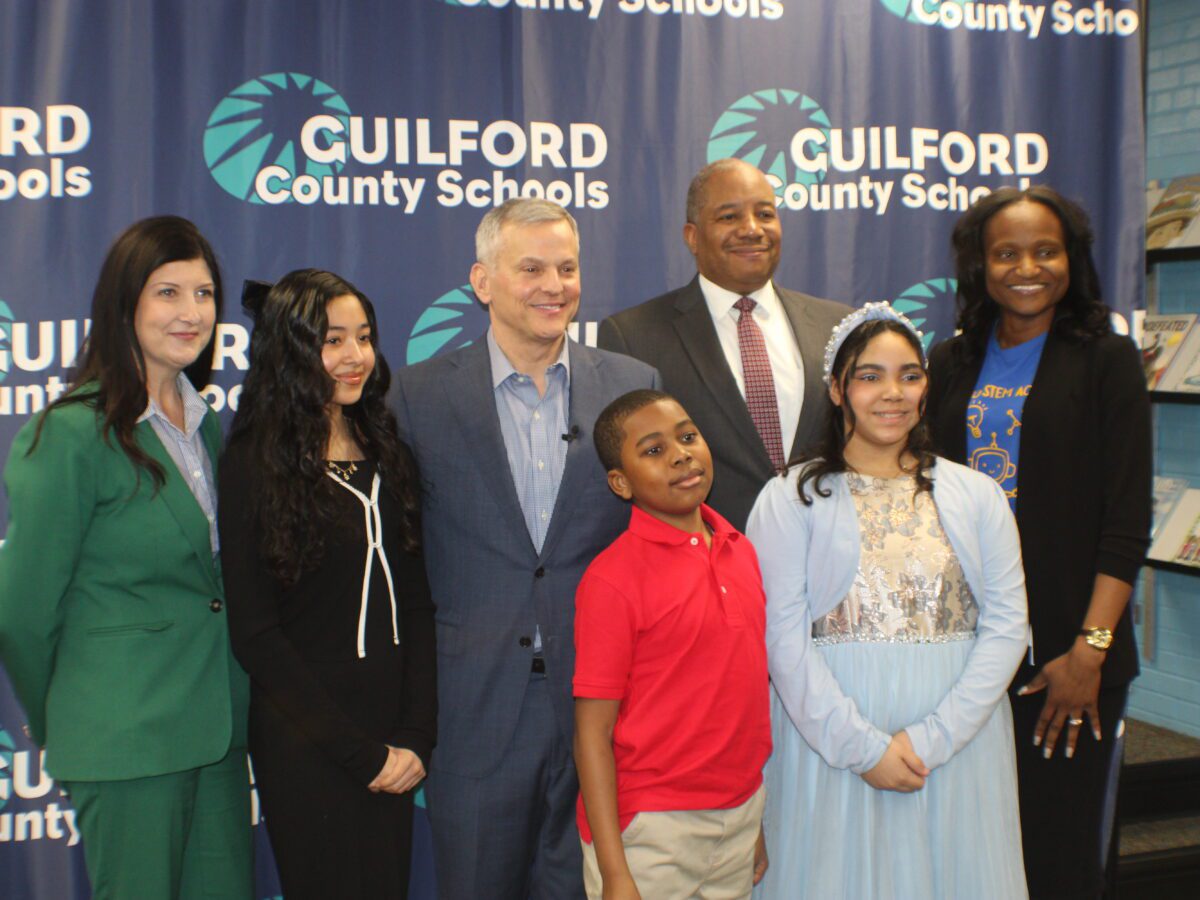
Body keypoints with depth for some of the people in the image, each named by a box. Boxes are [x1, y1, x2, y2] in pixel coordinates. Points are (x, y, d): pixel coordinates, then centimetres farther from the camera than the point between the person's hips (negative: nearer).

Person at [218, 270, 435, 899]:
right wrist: (361, 752, -11)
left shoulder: (387, 454, 8)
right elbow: (255, 633, -10)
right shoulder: (254, 464, -8)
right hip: (306, 746, -5)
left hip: (393, 744, 5)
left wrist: (416, 736, -4)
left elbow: (416, 604, 7)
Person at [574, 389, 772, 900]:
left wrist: (757, 819, 14)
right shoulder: (612, 578, -13)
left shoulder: (741, 551, 5)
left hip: (740, 814, 6)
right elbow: (593, 732, -13)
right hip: (651, 831, -5)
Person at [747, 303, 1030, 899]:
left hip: (956, 743, 2)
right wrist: (863, 744, -14)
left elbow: (1007, 624, -1)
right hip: (831, 741, -2)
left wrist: (931, 738, -11)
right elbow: (783, 636, -7)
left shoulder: (977, 495, 7)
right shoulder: (790, 499, 0)